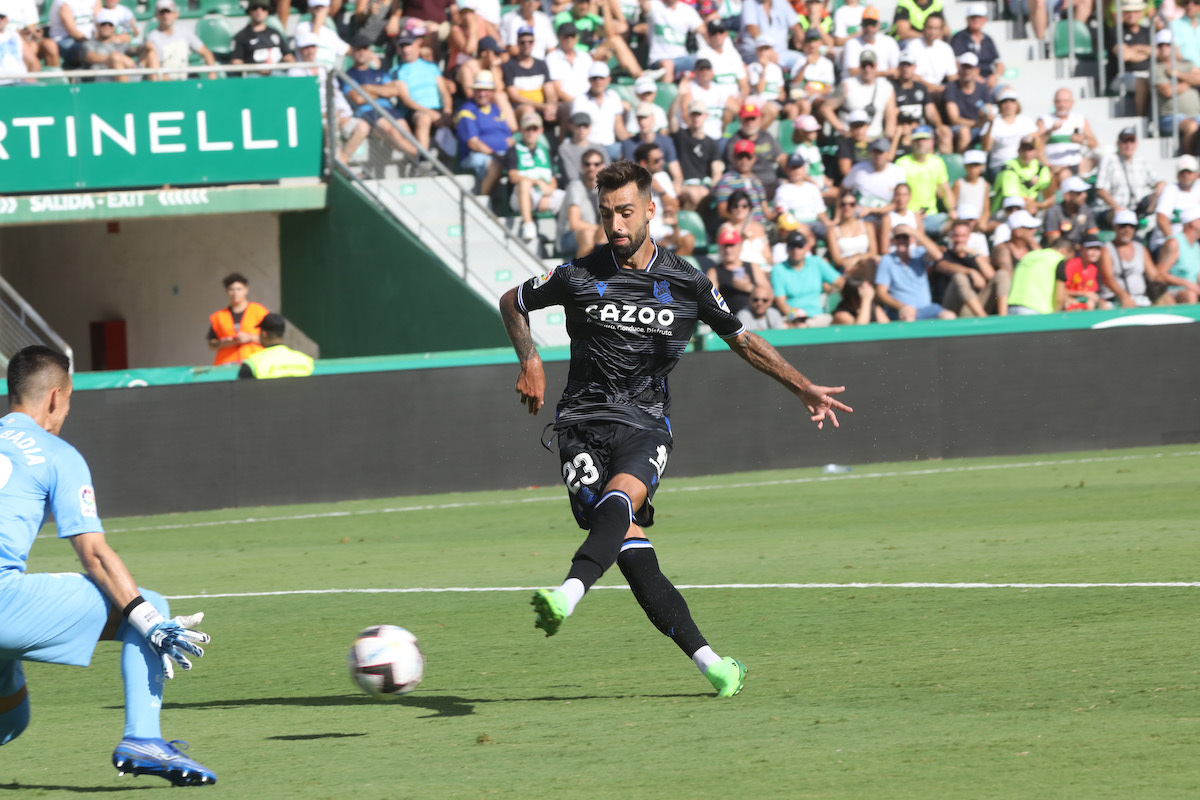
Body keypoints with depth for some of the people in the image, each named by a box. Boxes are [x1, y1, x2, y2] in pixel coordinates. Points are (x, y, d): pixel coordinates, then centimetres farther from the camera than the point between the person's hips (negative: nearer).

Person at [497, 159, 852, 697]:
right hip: (583, 422, -1)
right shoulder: (578, 277, 4)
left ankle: (567, 596, -54)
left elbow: (740, 339, 21)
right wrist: (530, 363, 8)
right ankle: (709, 662, -12)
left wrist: (803, 388, 21)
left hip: (645, 424, 1)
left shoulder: (687, 283, 7)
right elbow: (512, 303, 21)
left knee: (619, 500, -33)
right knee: (631, 547, -16)